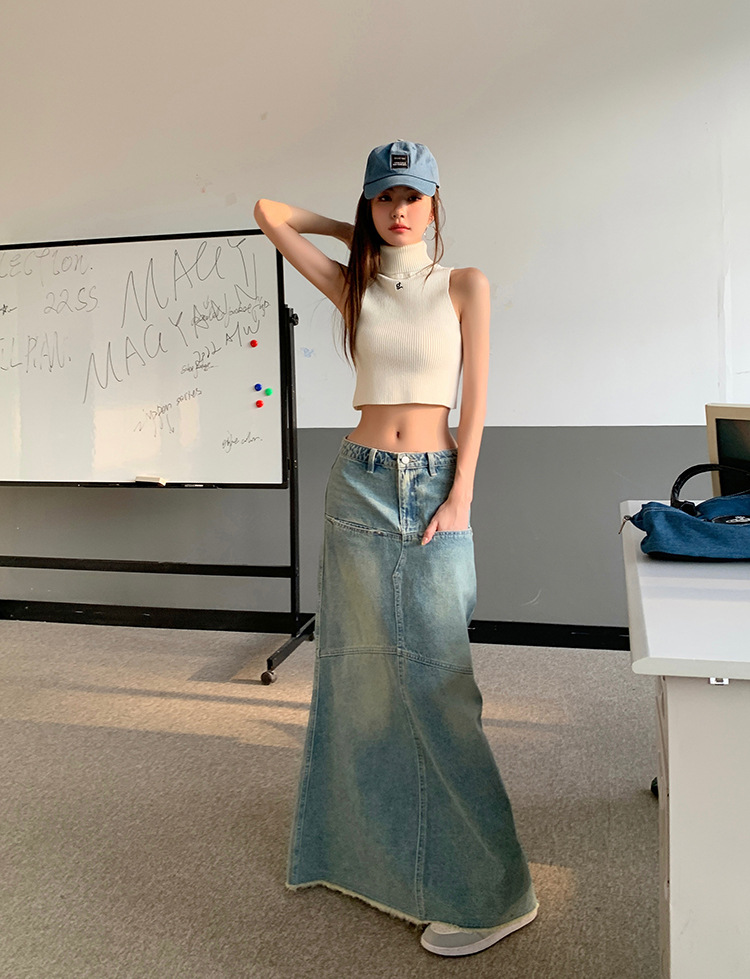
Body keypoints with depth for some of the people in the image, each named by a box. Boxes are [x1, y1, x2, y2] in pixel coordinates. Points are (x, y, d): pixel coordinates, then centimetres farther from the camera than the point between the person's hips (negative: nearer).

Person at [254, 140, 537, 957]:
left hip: (434, 483, -2)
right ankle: (365, 845, 30)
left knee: (436, 676, -5)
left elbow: (475, 399, -1)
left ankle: (487, 890, 9)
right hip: (361, 483, 3)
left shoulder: (465, 286, 4)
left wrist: (460, 496, -9)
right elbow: (270, 213, 10)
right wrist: (357, 234, 15)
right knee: (363, 668, 9)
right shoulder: (354, 286, 9)